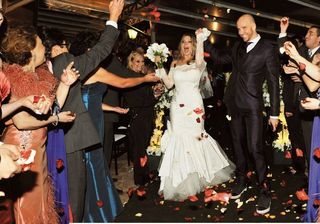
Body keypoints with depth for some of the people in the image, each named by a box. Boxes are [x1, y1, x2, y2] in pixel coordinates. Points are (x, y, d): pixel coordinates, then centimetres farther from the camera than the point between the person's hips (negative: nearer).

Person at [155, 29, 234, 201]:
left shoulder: (199, 64, -1)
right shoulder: (175, 64, 9)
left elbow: (199, 61, -27)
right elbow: (169, 84, 5)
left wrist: (200, 40, -29)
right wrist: (160, 70, -6)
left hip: (194, 105, -3)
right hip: (178, 106, 3)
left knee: (193, 138, 3)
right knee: (179, 139, 4)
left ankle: (195, 177, 23)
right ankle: (181, 180, 19)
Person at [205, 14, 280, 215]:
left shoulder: (267, 49, -6)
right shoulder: (238, 47, 9)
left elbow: (274, 82, -6)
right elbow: (222, 59, 26)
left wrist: (274, 113, -8)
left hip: (252, 106, -6)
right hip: (235, 104, 6)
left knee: (255, 148, -8)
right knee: (238, 144, 13)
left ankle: (264, 190, 5)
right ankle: (241, 180, 28)